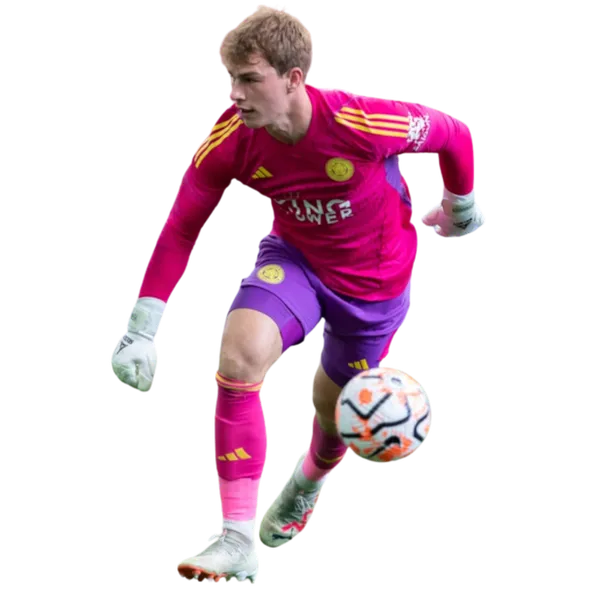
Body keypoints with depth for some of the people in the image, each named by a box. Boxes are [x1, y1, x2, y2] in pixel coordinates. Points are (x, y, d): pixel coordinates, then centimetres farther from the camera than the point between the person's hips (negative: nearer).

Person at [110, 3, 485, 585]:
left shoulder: (363, 123, -35)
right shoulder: (229, 140, -25)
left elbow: (452, 134, -15)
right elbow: (181, 230, -13)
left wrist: (460, 206, 5)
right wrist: (142, 327, -19)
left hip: (375, 280, -1)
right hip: (294, 258, 1)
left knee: (336, 410, 16)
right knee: (238, 357, -28)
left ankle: (302, 492, 56)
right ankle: (236, 540, -22)